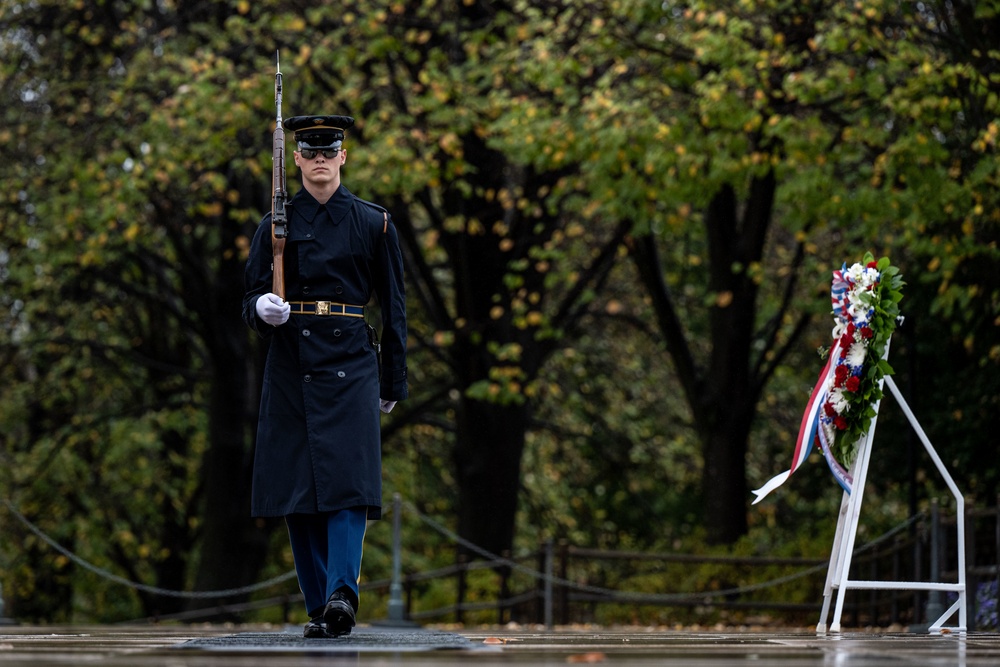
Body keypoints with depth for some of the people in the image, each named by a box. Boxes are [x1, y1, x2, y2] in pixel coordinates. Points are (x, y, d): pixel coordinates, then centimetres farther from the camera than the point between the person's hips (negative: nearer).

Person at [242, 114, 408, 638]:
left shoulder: (373, 223, 6)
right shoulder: (276, 225, 8)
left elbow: (393, 306, 10)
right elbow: (251, 300, 8)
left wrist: (393, 384, 9)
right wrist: (262, 309, -17)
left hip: (350, 363, -2)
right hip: (291, 366, 2)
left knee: (348, 474, -17)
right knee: (296, 489, -1)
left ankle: (342, 592, -26)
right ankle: (321, 607, 5)